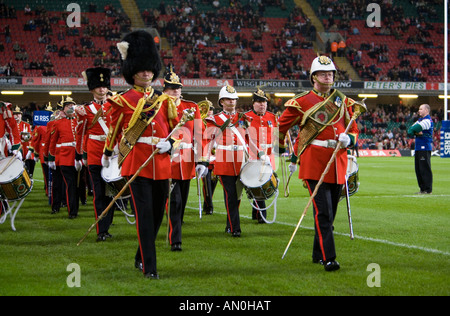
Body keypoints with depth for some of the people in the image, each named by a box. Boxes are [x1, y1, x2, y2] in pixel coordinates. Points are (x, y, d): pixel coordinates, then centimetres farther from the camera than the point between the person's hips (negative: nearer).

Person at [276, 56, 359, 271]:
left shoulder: (343, 101, 12)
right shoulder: (301, 102, -1)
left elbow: (354, 129, 17)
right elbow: (281, 126, 11)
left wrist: (349, 139, -5)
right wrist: (282, 151, 17)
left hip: (337, 163, 5)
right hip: (314, 162, -5)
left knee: (330, 212, 12)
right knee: (323, 212, -13)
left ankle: (318, 254, 26)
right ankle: (328, 258, -16)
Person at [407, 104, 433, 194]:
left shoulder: (428, 120, -9)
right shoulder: (420, 120, 20)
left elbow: (416, 128, -21)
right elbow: (410, 129, 9)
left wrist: (412, 132, 0)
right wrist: (416, 133, -10)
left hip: (425, 148, -9)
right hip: (418, 148, 9)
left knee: (425, 169, -9)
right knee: (418, 169, 10)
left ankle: (428, 190, -8)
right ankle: (422, 189, 15)